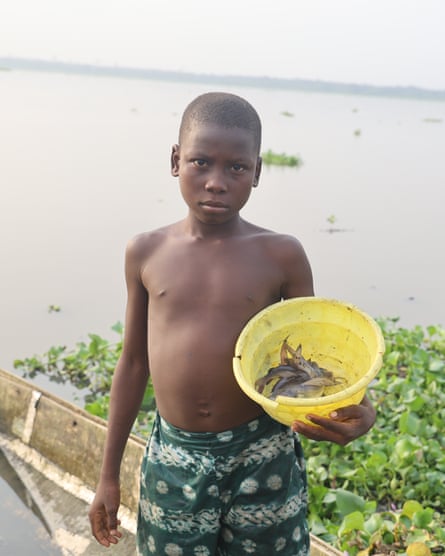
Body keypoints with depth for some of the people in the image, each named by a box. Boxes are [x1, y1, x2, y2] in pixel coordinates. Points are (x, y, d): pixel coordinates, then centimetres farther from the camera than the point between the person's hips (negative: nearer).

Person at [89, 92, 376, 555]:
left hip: (262, 458, -1)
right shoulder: (146, 253, -2)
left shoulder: (282, 256, -7)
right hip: (174, 459, 2)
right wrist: (109, 475, 10)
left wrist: (355, 412, -22)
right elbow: (133, 363, 6)